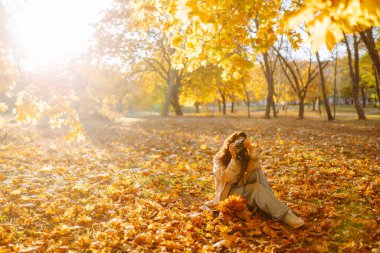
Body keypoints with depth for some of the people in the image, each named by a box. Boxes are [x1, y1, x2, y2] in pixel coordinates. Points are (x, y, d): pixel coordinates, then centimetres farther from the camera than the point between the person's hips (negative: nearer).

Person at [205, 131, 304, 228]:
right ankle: (285, 215, -37)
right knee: (256, 188, -32)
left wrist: (251, 150, -22)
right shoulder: (219, 159, -7)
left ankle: (272, 203, -24)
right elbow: (228, 178, -23)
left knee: (256, 173, -20)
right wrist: (233, 157, -25)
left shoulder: (242, 157, 7)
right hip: (228, 194, -6)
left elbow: (256, 168, -12)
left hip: (242, 189, 6)